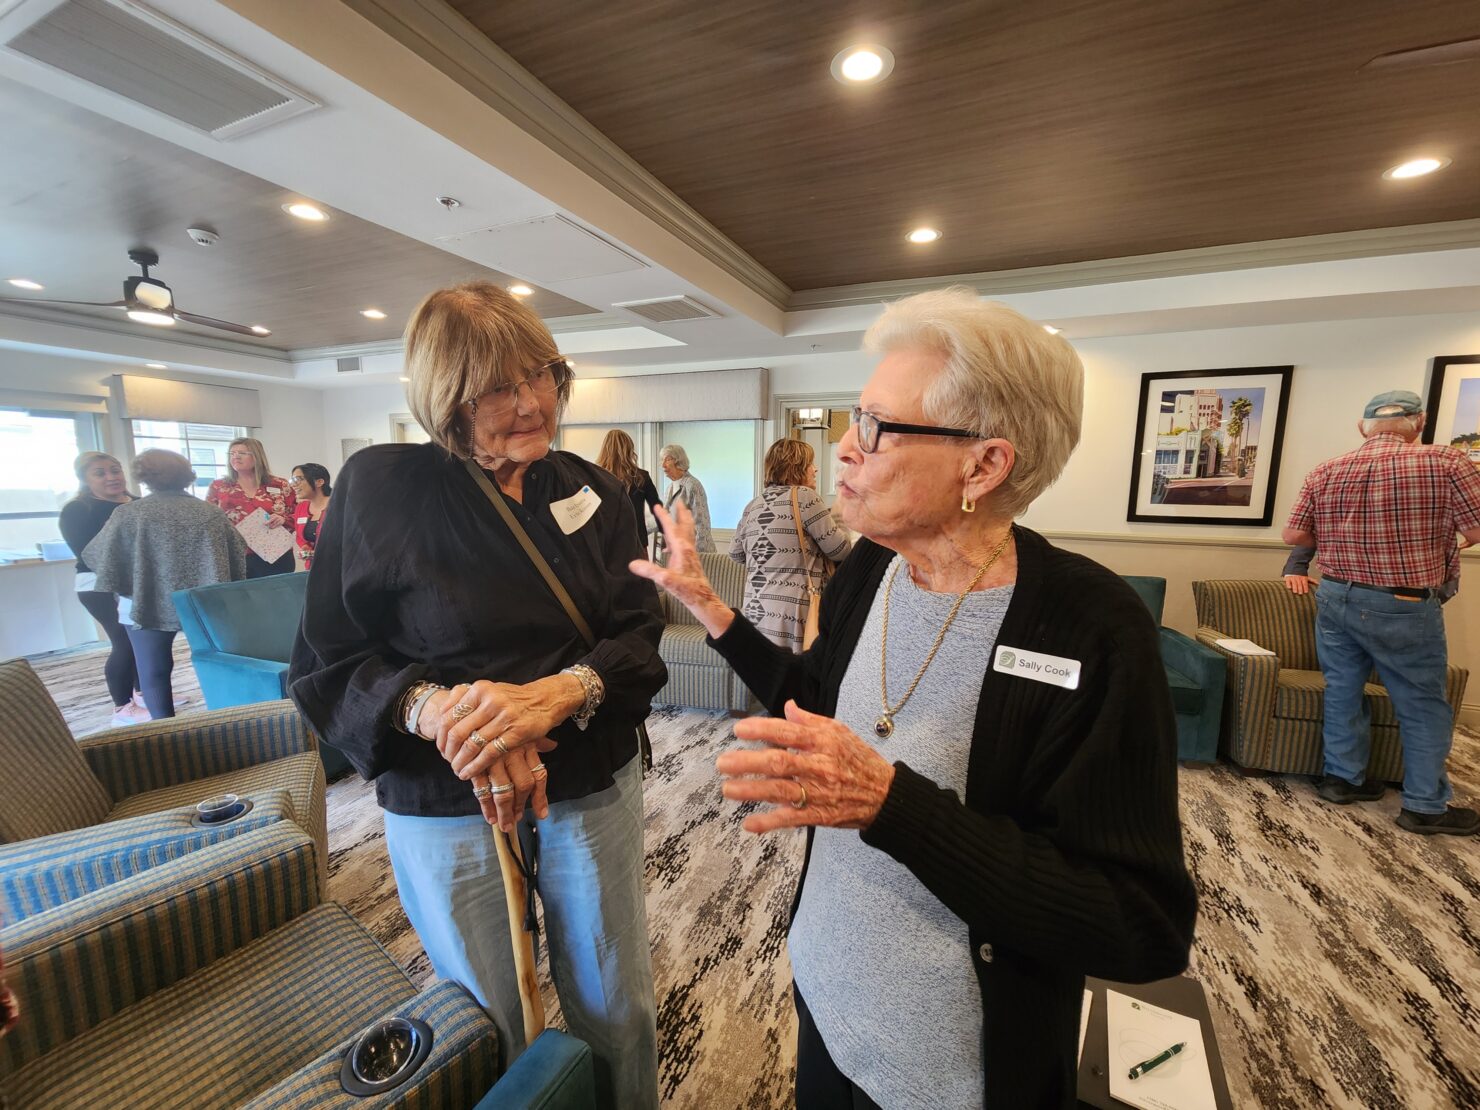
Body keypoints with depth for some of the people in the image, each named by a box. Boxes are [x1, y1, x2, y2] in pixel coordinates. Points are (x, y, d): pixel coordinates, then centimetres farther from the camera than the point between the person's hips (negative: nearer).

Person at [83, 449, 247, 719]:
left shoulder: (128, 514, -8)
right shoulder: (209, 513, 0)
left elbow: (99, 558, -1)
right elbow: (239, 554, 5)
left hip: (150, 604, -2)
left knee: (154, 672, 9)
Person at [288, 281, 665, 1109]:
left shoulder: (595, 493, -3)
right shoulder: (380, 486, -10)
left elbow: (639, 633, -7)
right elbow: (328, 665, -8)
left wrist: (560, 692, -26)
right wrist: (431, 709, -27)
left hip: (594, 786, 2)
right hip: (442, 803, -1)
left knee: (619, 1013, 22)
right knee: (486, 1036, 22)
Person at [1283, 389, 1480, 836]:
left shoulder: (1325, 471, 0)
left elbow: (1293, 535, 2)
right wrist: (1434, 527, 10)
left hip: (1335, 597, 4)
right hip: (1404, 606, -3)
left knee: (1342, 691, 15)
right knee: (1424, 706, 11)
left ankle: (1341, 777, 27)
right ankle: (1425, 806, 20)